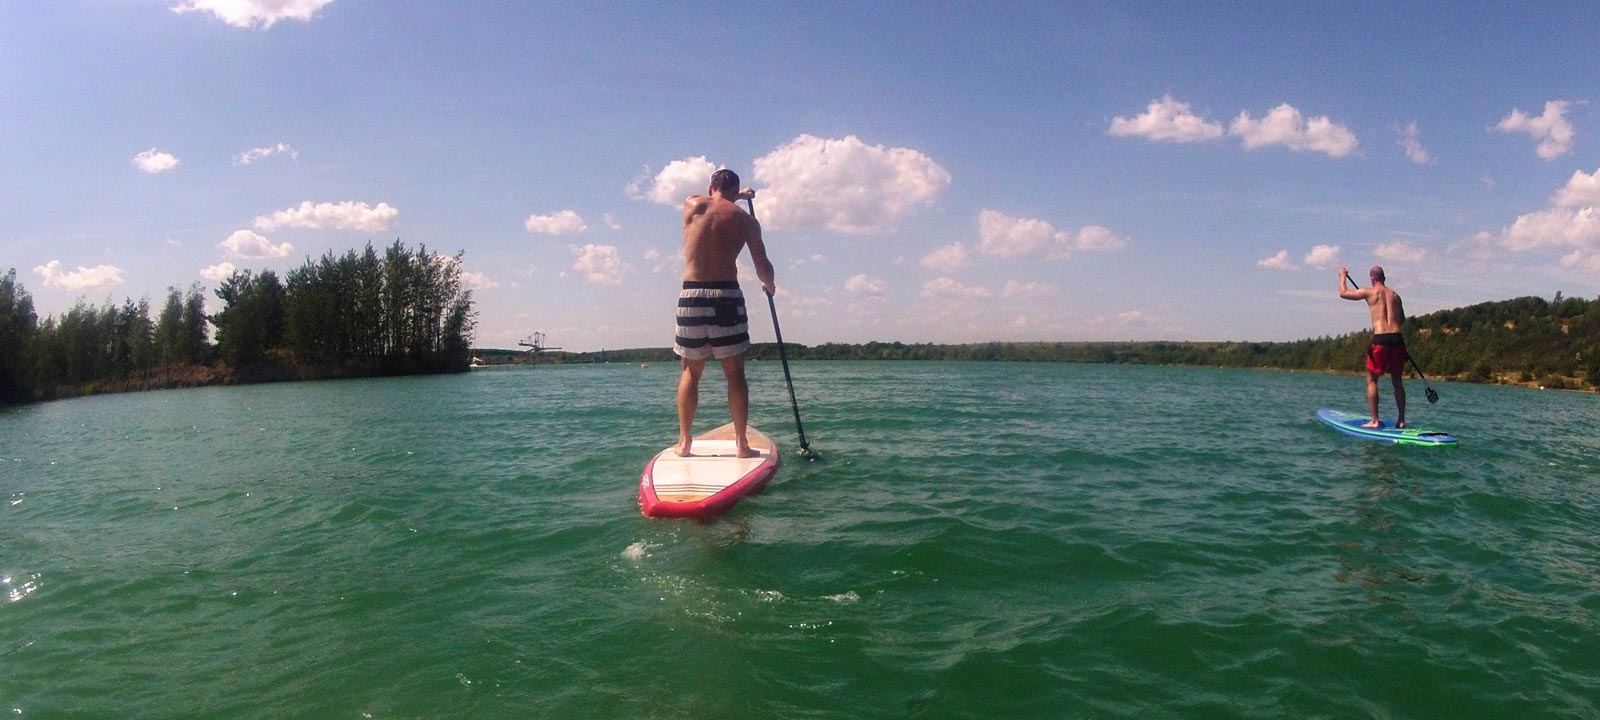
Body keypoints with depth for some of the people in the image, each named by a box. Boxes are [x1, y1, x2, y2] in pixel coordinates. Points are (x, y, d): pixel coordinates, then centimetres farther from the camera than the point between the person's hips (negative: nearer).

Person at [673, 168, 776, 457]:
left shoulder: (691, 204, 10)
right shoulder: (744, 218, 4)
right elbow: (762, 266, 3)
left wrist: (738, 195, 49)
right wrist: (769, 286, 24)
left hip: (691, 295, 2)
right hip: (727, 296, -2)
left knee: (691, 371, 11)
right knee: (734, 372, 5)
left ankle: (684, 441, 12)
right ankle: (742, 443, 6)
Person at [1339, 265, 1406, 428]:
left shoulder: (1369, 292, 1)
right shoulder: (1395, 295, 15)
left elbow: (1343, 293, 11)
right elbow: (1402, 320, 24)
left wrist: (1343, 276, 26)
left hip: (1380, 339, -5)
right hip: (1397, 338, 5)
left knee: (1371, 380, 4)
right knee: (1397, 381, 15)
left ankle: (1375, 420, -1)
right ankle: (1401, 419, 17)